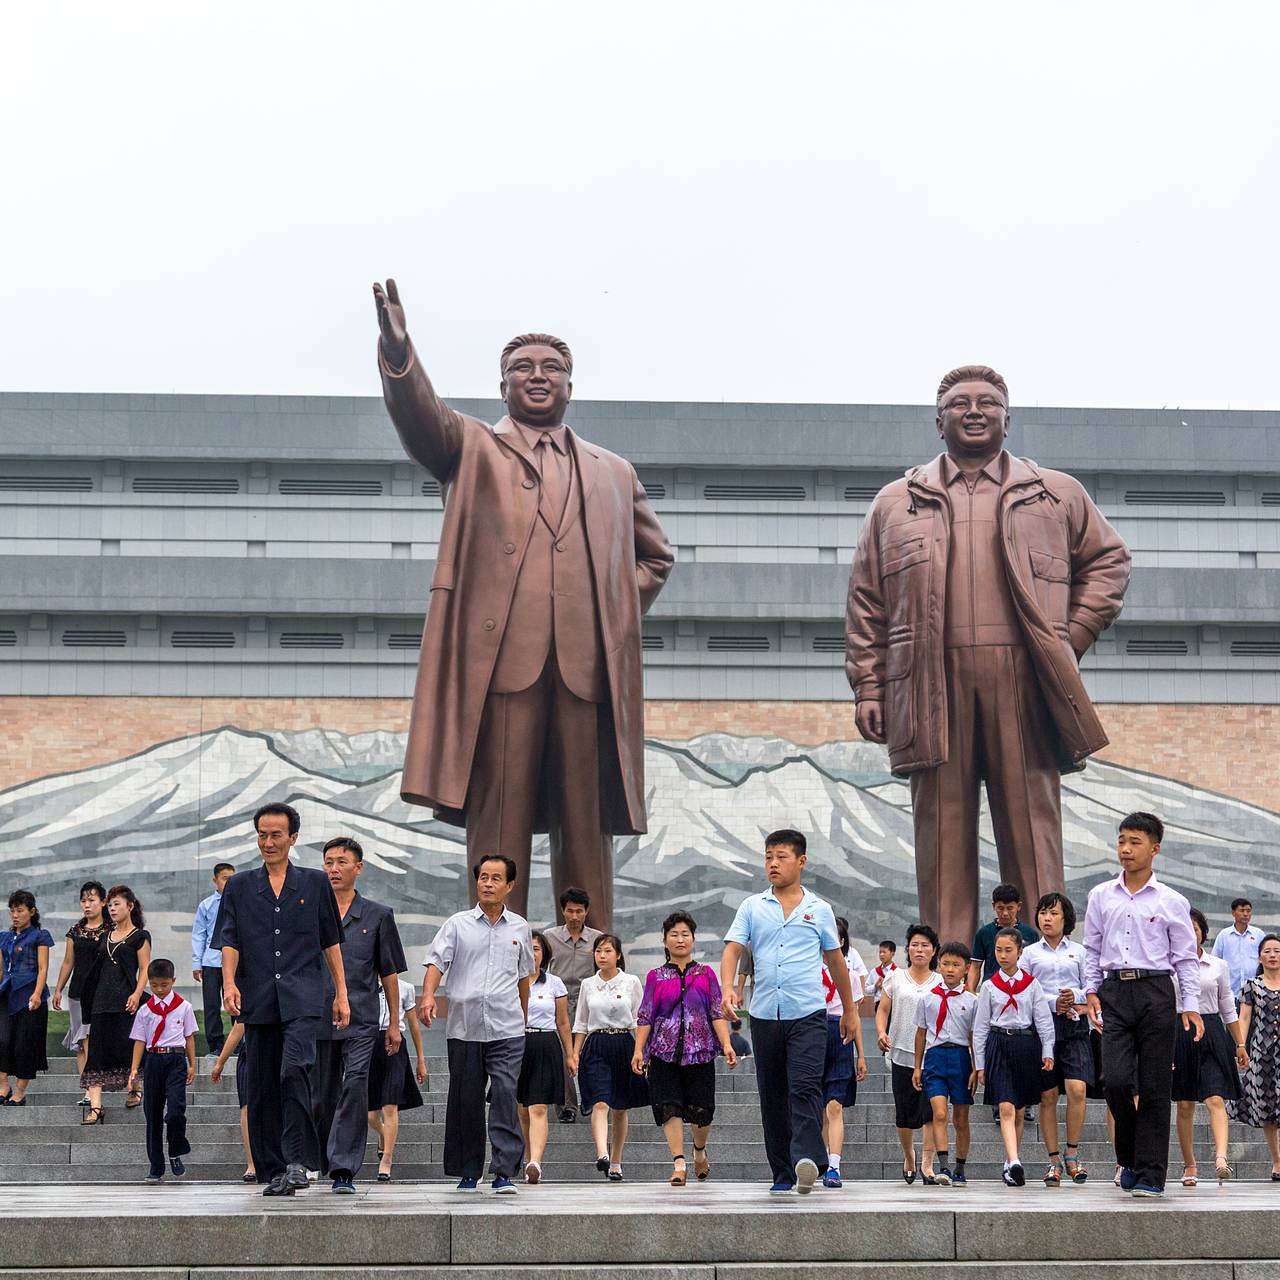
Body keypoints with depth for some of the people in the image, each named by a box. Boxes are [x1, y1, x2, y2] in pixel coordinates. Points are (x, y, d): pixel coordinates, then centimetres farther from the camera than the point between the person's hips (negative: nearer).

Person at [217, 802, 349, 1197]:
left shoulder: (315, 883, 11)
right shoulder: (239, 886, 13)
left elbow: (331, 942, 13)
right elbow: (229, 941, 5)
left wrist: (341, 993, 9)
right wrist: (229, 982, -13)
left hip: (303, 998, -2)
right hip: (258, 1001, 2)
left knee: (294, 1069, -22)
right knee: (261, 1087, 4)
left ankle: (298, 1161, -19)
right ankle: (271, 1171, 12)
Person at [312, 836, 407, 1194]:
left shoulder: (378, 916, 8)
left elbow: (389, 973, 12)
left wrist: (394, 1023, 10)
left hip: (361, 1020, -1)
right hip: (317, 1019, 1)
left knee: (355, 1087, -16)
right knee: (321, 1096, 8)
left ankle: (344, 1170, -16)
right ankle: (326, 1164, 27)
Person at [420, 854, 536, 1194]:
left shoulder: (520, 927, 12)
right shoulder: (458, 924, 5)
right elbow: (436, 961, -5)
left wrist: (523, 1016, 26)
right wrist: (428, 995, -23)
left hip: (507, 1029, 0)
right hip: (464, 1028, 0)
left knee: (505, 1096, -10)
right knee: (464, 1101, 5)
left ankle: (504, 1172, -9)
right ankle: (467, 1172, 16)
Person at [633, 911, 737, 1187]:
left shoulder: (706, 974, 8)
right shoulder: (655, 976, 9)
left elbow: (717, 1013, 3)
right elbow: (645, 1017, 6)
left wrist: (726, 1045, -9)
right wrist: (638, 1050, -4)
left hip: (699, 1050, 0)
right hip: (665, 1051, 0)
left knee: (701, 1109, 3)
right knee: (669, 1107, -10)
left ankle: (700, 1151, 31)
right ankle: (679, 1163, -8)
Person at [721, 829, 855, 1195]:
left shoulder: (819, 910, 8)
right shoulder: (752, 907, 9)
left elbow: (836, 961, 17)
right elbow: (733, 948, -1)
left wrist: (849, 1010, 21)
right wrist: (727, 988, -21)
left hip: (808, 1015, -2)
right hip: (764, 1015, 2)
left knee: (805, 1087, -19)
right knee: (772, 1096, 7)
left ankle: (807, 1158, -31)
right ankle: (783, 1174, 14)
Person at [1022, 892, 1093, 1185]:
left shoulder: (1078, 951, 12)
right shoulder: (1029, 953, 10)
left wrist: (1076, 996, -11)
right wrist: (1053, 1003, -11)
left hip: (1073, 1027, 0)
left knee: (1077, 1089, -15)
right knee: (1048, 1095, 0)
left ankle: (1072, 1155, -1)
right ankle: (1054, 1160, 8)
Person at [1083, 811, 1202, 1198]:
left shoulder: (1172, 902, 4)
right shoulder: (1101, 896, 11)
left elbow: (1186, 958, 5)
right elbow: (1092, 949, 15)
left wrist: (1190, 1006, -2)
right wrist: (1091, 992, 5)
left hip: (1155, 992, -1)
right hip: (1114, 992, 1)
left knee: (1154, 1088, 0)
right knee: (1116, 1079, -11)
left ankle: (1150, 1174, 6)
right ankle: (1128, 1157, 14)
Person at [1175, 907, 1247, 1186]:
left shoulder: (1218, 966, 8)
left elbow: (1228, 1009, 14)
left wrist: (1240, 1044, 12)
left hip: (1211, 1033, 0)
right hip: (1178, 1034, 0)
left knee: (1215, 1099, -15)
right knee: (1184, 1106, 5)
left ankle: (1221, 1158, -28)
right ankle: (1189, 1167, 15)